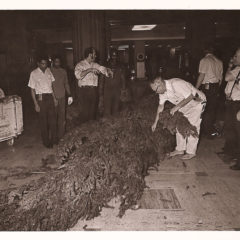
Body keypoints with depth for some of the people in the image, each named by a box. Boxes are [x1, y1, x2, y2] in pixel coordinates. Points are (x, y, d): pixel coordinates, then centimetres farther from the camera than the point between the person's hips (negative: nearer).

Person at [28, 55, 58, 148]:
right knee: (43, 121, 5)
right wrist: (36, 104, -10)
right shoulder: (34, 73, -6)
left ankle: (54, 139, 25)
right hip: (41, 98, -4)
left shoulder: (48, 71, 6)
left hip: (50, 97, 4)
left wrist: (54, 98, 11)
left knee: (52, 118, 10)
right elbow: (32, 90, -5)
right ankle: (46, 141, 18)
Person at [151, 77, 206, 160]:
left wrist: (177, 107, -29)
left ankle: (191, 152, 4)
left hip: (197, 102, -8)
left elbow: (190, 96, -30)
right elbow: (161, 106, 4)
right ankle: (180, 149, 16)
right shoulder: (162, 91, -9)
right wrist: (155, 122, 6)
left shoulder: (176, 84, -36)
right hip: (184, 106, 8)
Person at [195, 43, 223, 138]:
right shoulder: (219, 61, 10)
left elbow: (201, 76, -15)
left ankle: (208, 131, 6)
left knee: (205, 109, 1)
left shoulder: (204, 60, -9)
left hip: (206, 87, -6)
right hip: (216, 86, 6)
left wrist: (196, 88, -10)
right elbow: (220, 77, 13)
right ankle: (212, 126, 25)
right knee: (213, 107, 14)